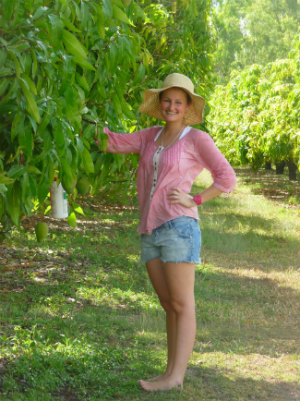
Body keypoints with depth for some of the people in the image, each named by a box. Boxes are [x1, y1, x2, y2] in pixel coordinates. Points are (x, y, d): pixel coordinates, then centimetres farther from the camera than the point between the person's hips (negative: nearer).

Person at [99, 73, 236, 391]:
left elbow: (227, 178, -3)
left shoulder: (197, 139, -1)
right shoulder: (151, 136, 16)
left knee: (182, 305, -6)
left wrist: (194, 201, -8)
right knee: (169, 306, 8)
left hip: (179, 227, -7)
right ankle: (171, 373, 11)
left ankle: (176, 376, -8)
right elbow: (112, 142, 10)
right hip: (151, 232, 7)